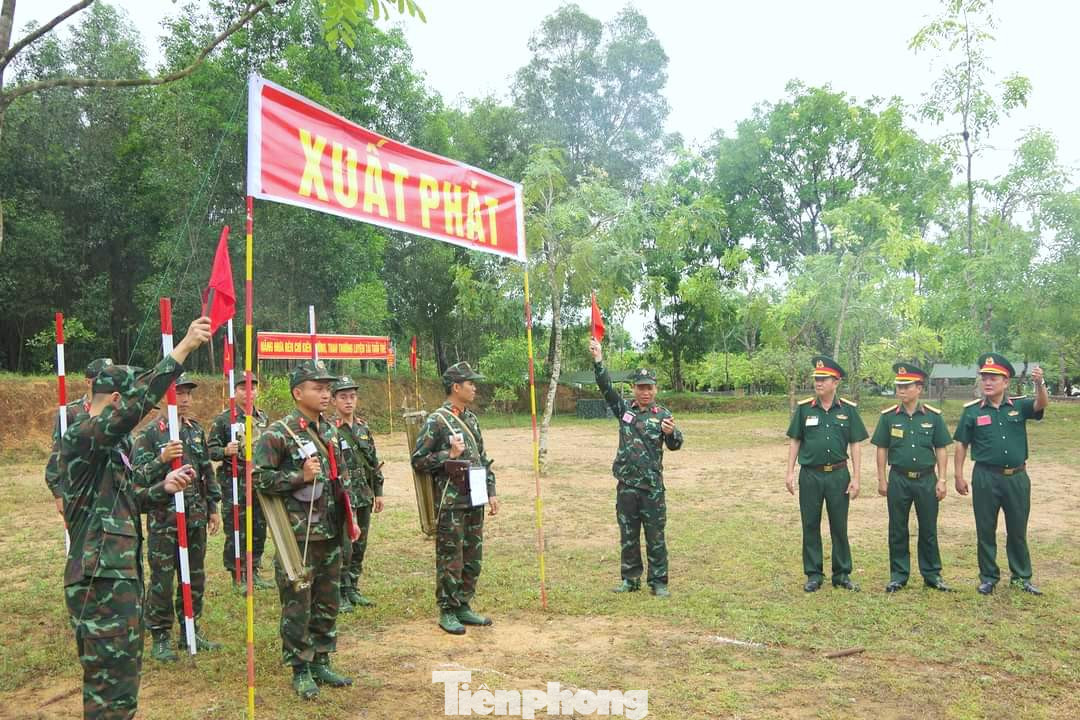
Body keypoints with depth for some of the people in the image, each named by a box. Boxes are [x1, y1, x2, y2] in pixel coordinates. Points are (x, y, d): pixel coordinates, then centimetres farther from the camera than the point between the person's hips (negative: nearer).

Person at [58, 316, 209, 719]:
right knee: (113, 686, -4)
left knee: (120, 675, 20)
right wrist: (183, 348, -36)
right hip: (100, 578, -10)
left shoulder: (110, 445, 15)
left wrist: (162, 488, 5)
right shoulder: (81, 436, -15)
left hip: (120, 573, 10)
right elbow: (135, 405, -32)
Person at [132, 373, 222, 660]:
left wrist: (214, 508, 13)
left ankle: (191, 631, 26)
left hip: (196, 518, 5)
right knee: (162, 580, 2)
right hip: (164, 519, -5)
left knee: (195, 577, 13)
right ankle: (160, 639, 14)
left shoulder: (197, 430, 9)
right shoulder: (150, 433, -8)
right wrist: (162, 459, -28)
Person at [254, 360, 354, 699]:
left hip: (331, 533, 7)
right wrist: (300, 476, -22)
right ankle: (300, 671, 16)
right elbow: (257, 477, -14)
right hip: (298, 535, -7)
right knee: (298, 604, 2)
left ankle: (320, 663, 28)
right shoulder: (278, 433, -11)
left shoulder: (330, 430, 10)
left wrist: (350, 517, 16)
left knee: (328, 602, 14)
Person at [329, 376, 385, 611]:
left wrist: (378, 492, 13)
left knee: (359, 547, 13)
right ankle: (339, 594, 8)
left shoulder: (363, 428, 10)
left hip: (364, 497, 7)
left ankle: (352, 589, 25)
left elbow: (374, 463, 16)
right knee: (343, 549, -4)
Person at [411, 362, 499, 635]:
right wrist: (449, 455, -18)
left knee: (473, 558, 13)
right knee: (450, 560, 0)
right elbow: (418, 460, -10)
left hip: (474, 501, 7)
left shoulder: (471, 419, 12)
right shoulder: (436, 421, -10)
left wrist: (491, 492, 13)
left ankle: (463, 606, 24)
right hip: (450, 503, -7)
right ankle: (447, 612, 12)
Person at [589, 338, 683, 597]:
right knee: (628, 536, 12)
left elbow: (675, 445, -11)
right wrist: (598, 361, -12)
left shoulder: (662, 414, -3)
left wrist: (671, 433, -34)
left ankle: (658, 583, 14)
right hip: (626, 485, 3)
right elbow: (606, 387, -1)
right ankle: (630, 579, 24)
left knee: (655, 537, 4)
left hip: (653, 486, -3)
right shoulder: (624, 409, 6)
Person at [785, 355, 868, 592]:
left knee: (839, 526, 8)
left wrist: (856, 477, -3)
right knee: (810, 526, 6)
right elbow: (795, 441, 5)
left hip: (838, 475, 0)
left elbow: (855, 445, 2)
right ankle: (814, 575, 17)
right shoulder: (804, 408, 0)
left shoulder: (848, 409, 0)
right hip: (810, 475, 1)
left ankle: (842, 574, 20)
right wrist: (790, 473, -1)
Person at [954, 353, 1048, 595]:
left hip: (1017, 477, 1)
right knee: (985, 530, 7)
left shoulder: (1019, 406, 1)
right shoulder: (972, 411, -2)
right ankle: (988, 577, 21)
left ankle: (1021, 577, 27)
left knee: (1018, 530, 13)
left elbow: (1041, 404, -19)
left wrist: (1040, 383, -39)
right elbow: (961, 445, 2)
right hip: (986, 478, -1)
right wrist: (959, 476, -1)